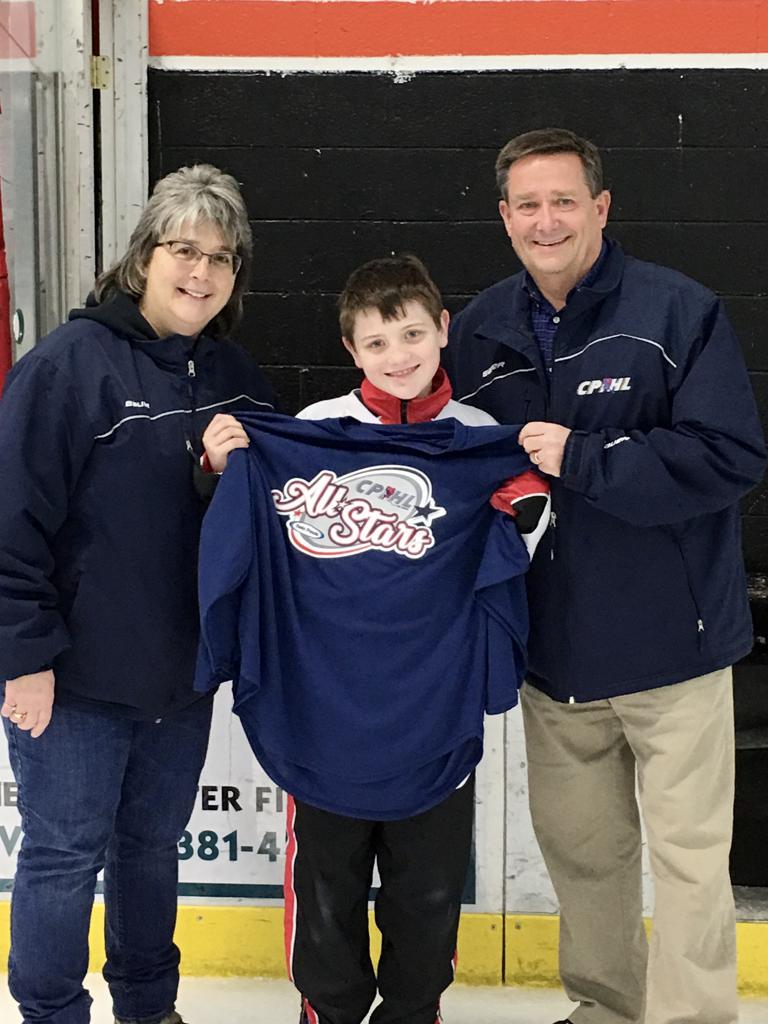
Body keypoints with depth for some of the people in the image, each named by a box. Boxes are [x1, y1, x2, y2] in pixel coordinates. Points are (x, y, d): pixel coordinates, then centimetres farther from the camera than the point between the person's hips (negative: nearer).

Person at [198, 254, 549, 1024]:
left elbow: (506, 566, 7)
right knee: (325, 881, 14)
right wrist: (227, 468, -10)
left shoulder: (483, 445, -1)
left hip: (436, 713, 1)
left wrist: (530, 505, -11)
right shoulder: (308, 432, -3)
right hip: (322, 707, 0)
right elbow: (251, 538, 7)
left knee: (428, 887, 14)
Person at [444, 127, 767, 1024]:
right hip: (552, 647, 5)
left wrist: (580, 462, -23)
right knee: (576, 841, 18)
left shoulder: (679, 311, -12)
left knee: (687, 855, 3)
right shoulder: (480, 329, 4)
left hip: (668, 641, -5)